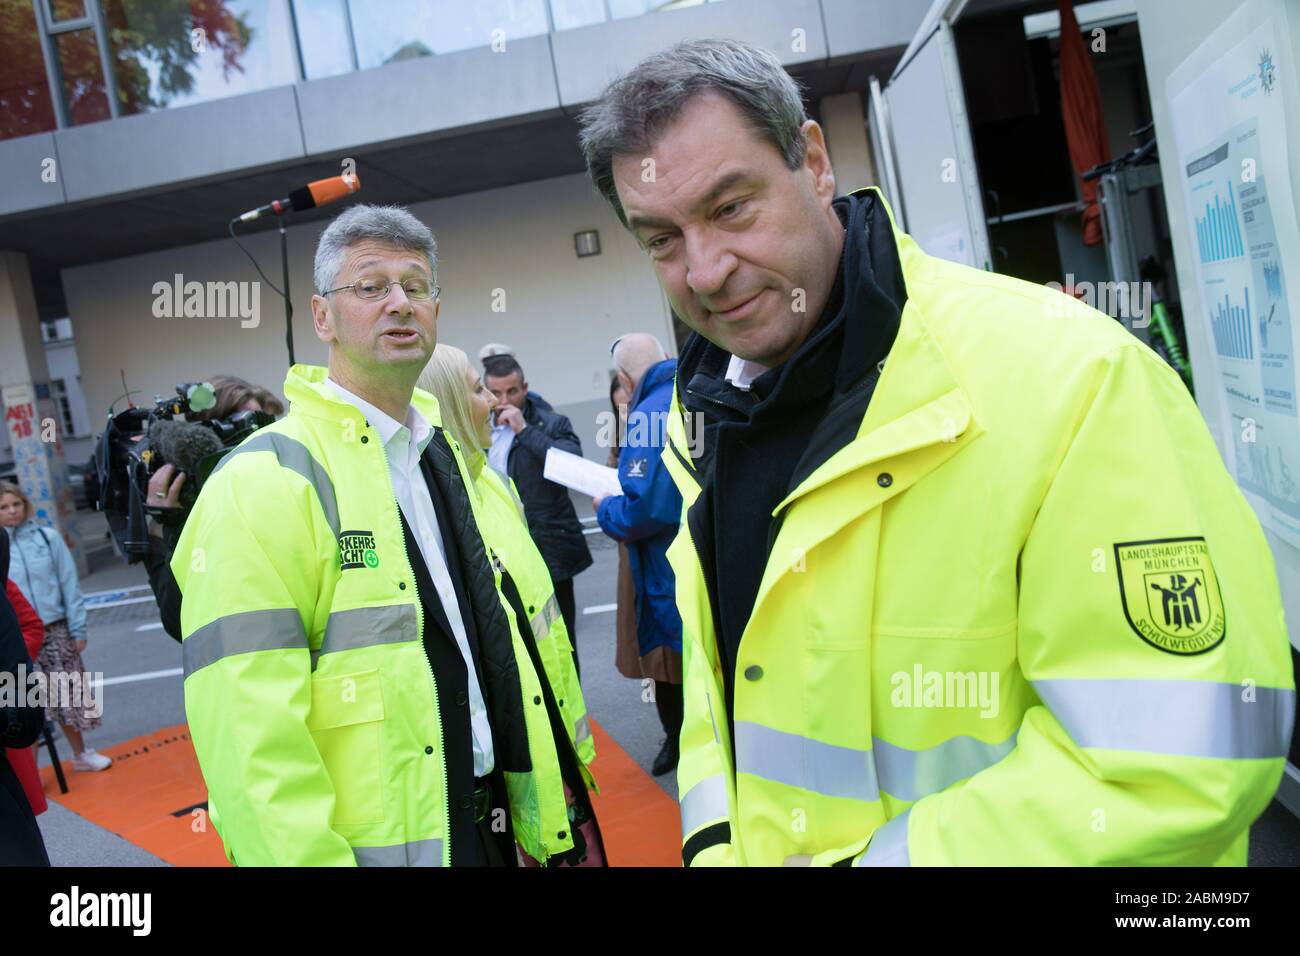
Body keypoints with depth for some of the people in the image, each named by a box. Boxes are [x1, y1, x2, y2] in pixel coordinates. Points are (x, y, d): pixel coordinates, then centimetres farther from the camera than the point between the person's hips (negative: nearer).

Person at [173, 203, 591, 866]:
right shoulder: (264, 483, -15)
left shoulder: (459, 465, 9)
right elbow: (248, 738, -21)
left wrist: (541, 825, 11)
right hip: (381, 841, -7)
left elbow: (506, 650, 11)